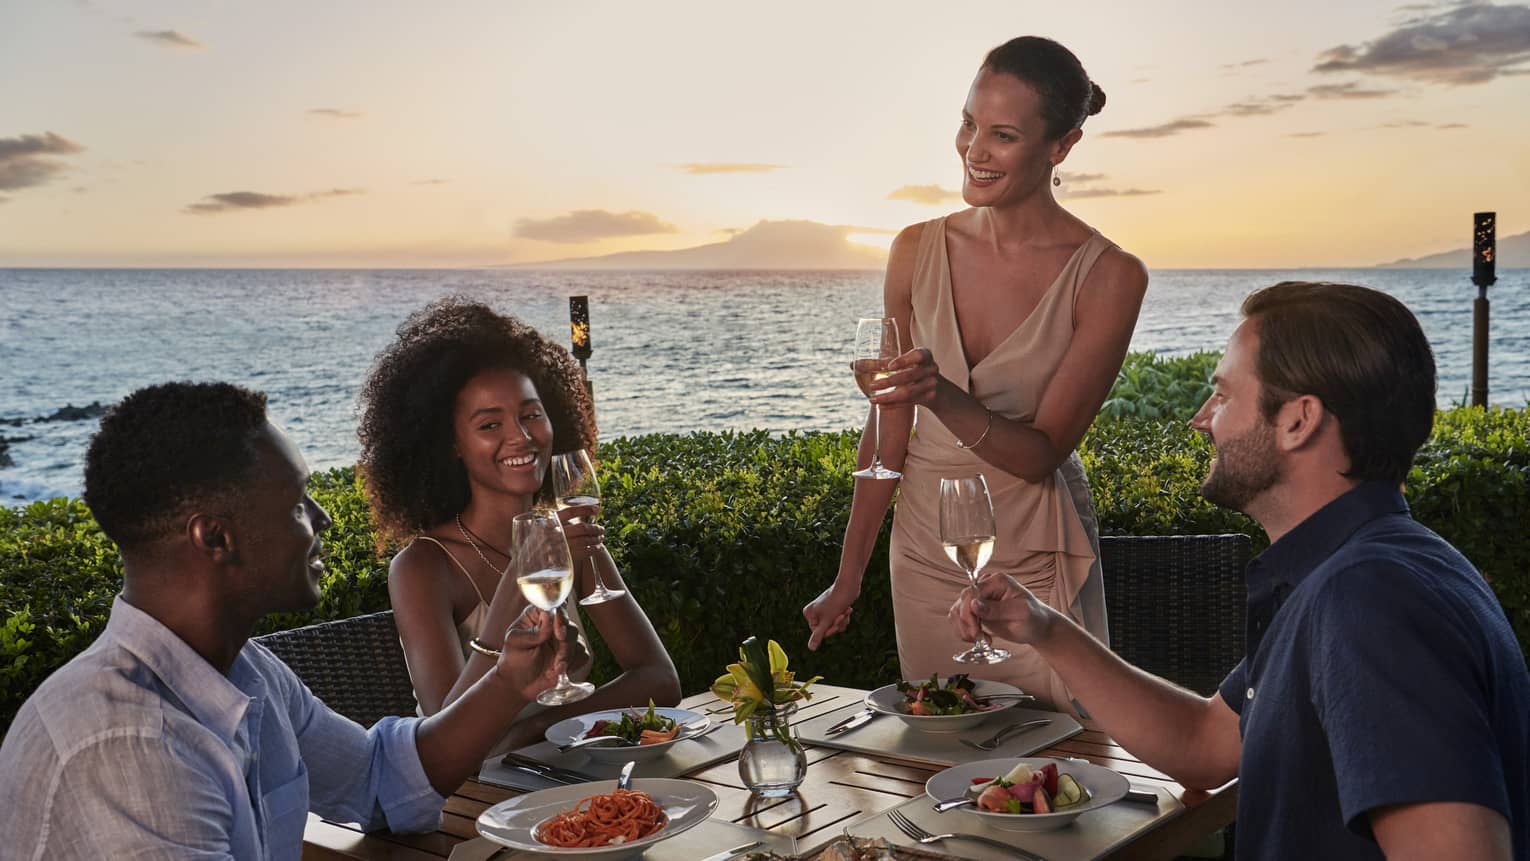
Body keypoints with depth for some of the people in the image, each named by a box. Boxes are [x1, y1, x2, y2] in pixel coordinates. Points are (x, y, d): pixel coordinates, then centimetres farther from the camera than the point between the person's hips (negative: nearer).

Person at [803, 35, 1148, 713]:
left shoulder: (1108, 277, -13)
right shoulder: (918, 250, -3)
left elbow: (1041, 454, -14)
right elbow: (889, 427, 4)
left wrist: (946, 398, -34)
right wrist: (848, 577, 7)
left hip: (1036, 564, -3)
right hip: (925, 551, 3)